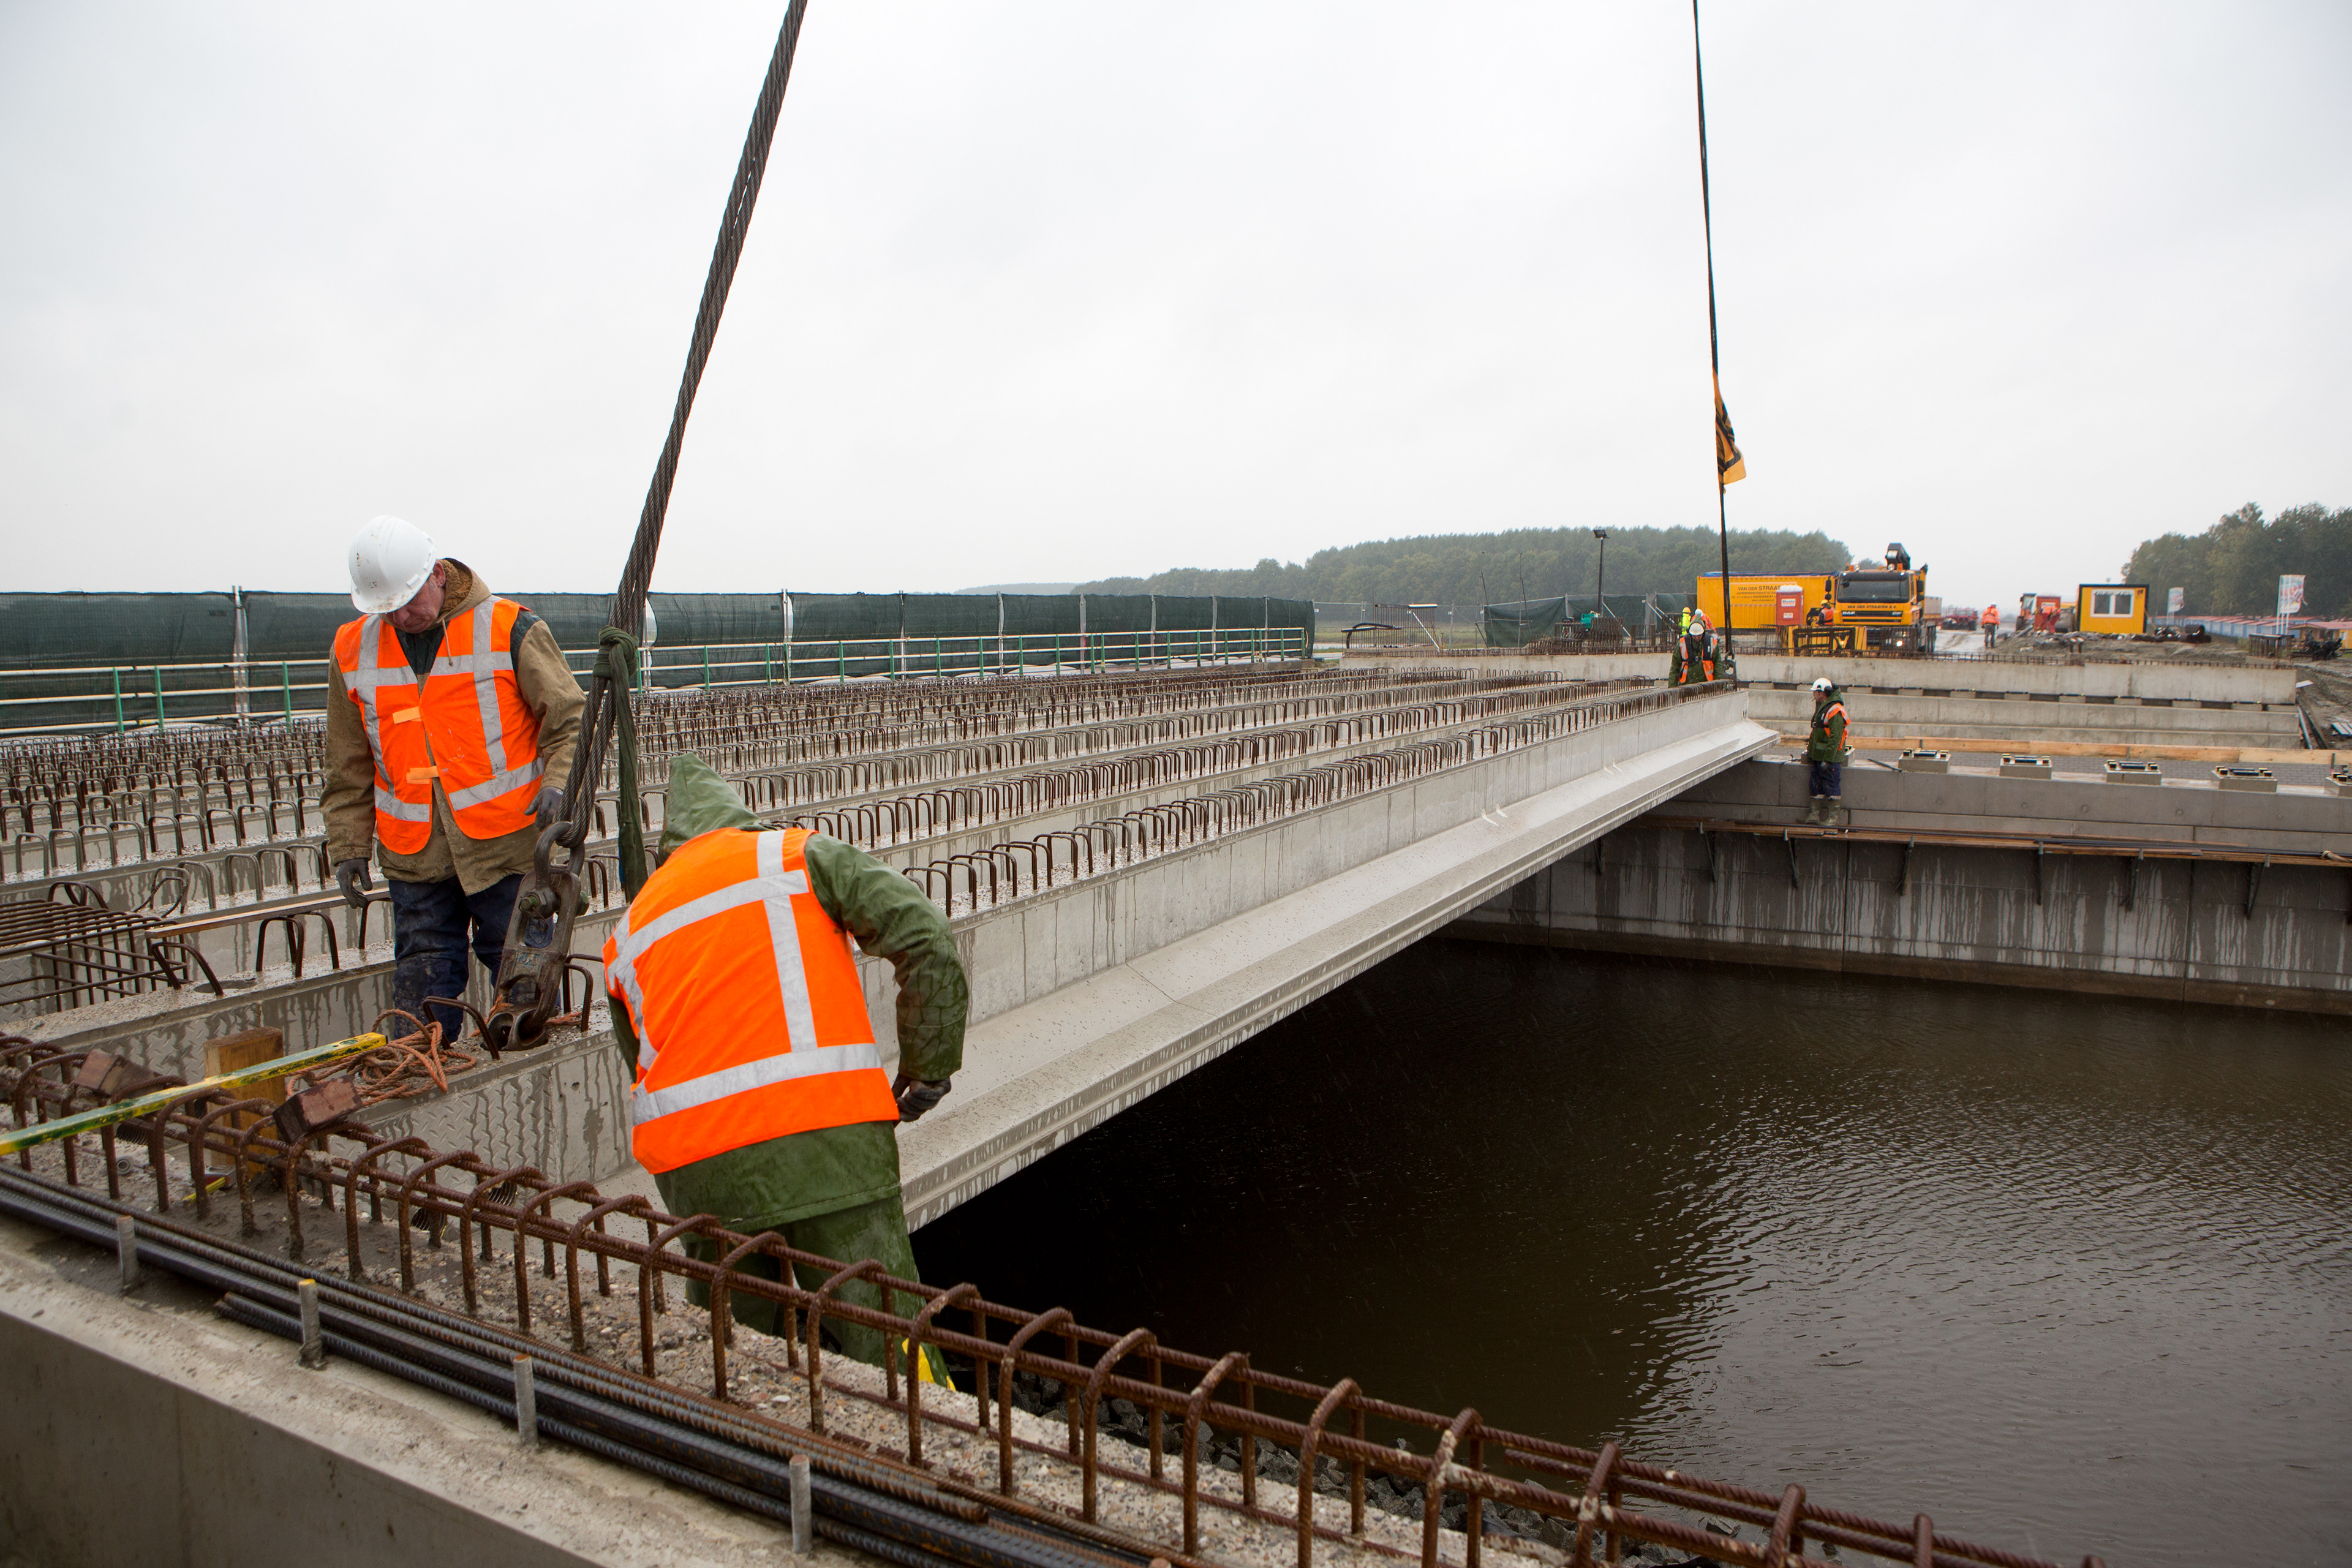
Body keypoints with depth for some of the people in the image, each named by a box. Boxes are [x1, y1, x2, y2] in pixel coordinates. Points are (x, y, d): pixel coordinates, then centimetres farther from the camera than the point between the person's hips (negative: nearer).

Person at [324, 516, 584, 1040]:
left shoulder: (509, 629, -5)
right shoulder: (354, 651, 8)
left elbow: (569, 719, -1)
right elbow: (350, 770, 14)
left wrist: (557, 781, -18)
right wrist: (347, 847, 11)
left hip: (506, 846, -3)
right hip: (413, 859, 3)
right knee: (421, 991, 7)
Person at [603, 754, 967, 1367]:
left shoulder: (628, 932, 23)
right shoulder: (803, 854, 8)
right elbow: (928, 938, -3)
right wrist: (929, 1066, 6)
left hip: (691, 1165, 5)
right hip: (827, 1140, -4)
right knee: (888, 1353, 0)